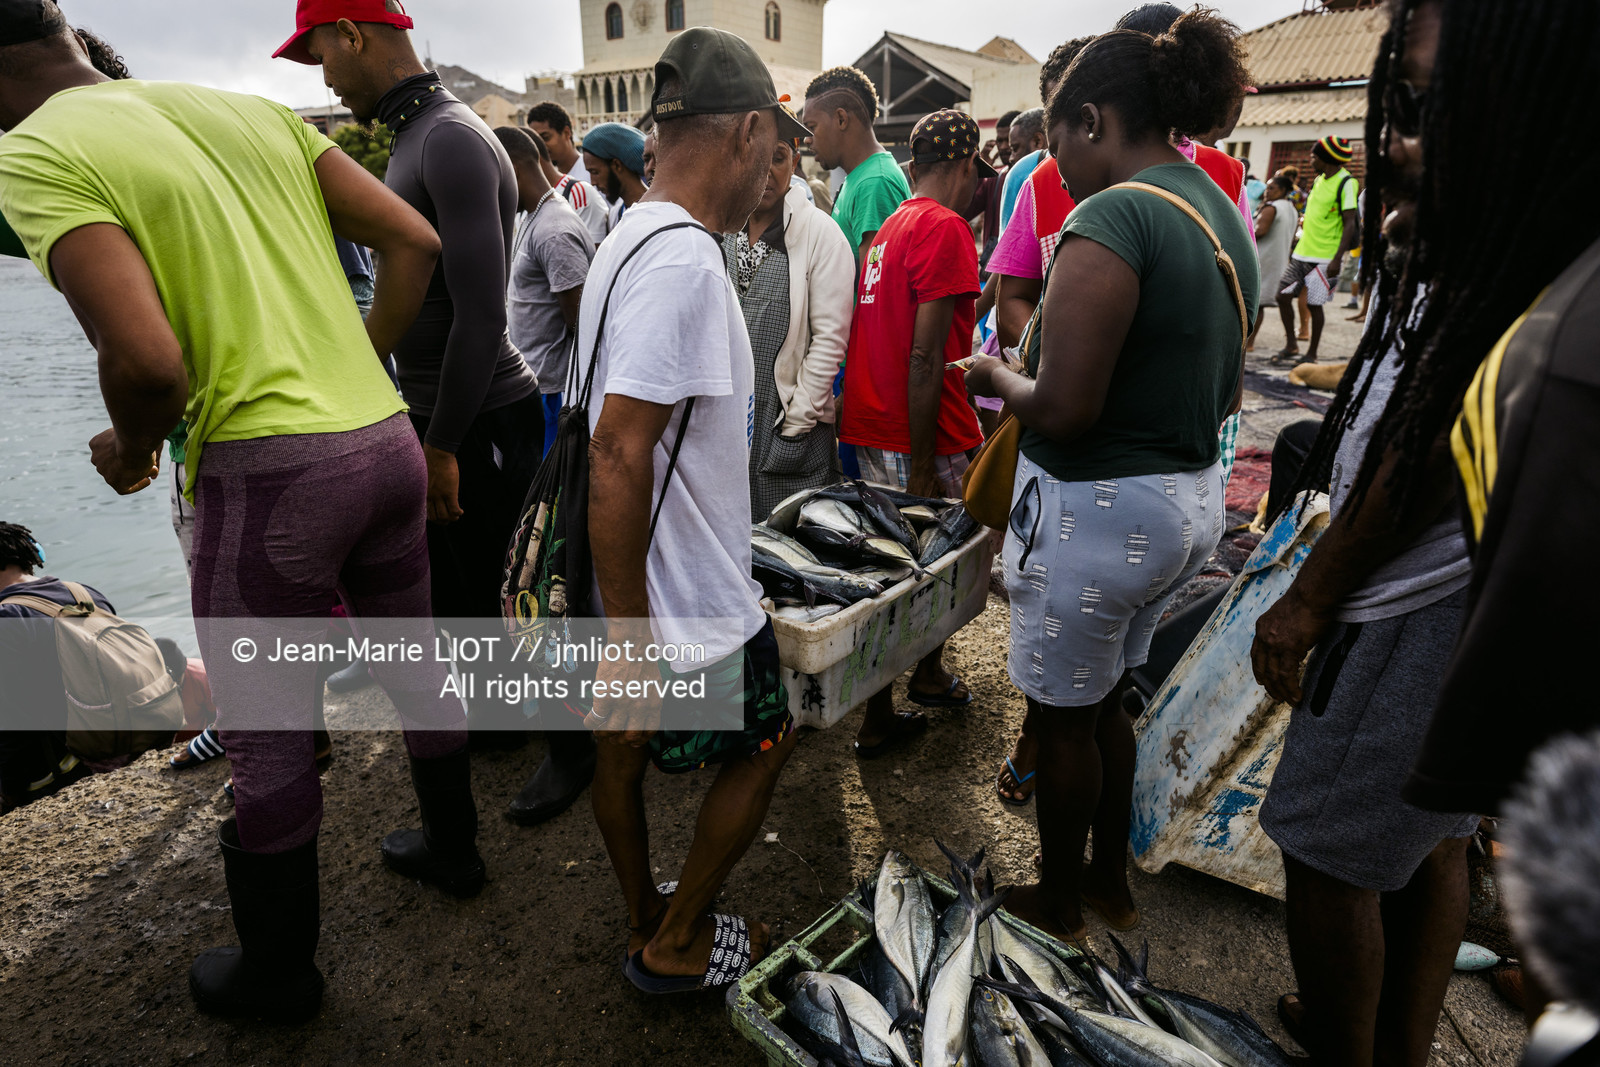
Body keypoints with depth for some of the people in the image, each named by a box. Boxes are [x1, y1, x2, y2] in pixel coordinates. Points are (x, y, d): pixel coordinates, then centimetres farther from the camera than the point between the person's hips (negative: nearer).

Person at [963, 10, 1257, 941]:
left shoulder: (1112, 215, -20)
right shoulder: (1223, 213, 10)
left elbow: (1060, 410, -26)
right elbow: (1225, 391, 15)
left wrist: (997, 376, -7)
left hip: (1097, 508, -9)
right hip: (1193, 498, 9)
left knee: (1063, 717, 11)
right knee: (1107, 699, 24)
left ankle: (1058, 904, 34)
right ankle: (1111, 881, 42)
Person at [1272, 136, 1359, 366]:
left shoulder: (1346, 183, -11)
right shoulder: (1319, 179, 13)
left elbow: (1349, 224, -15)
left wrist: (1337, 259, -22)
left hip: (1325, 257, -7)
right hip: (1302, 252, 8)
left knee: (1314, 303, -4)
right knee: (1283, 295, 3)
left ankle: (1312, 354, 9)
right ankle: (1292, 346, 16)